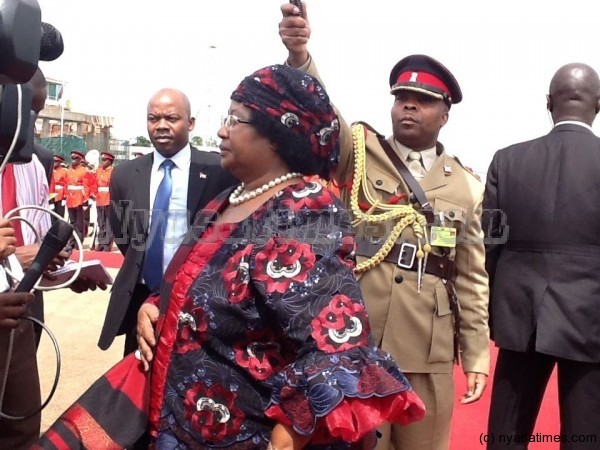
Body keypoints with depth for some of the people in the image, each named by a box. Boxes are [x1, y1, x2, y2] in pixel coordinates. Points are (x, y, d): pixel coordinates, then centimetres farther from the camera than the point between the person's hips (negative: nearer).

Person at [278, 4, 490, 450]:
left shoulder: (467, 187, 8)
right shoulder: (358, 152, 2)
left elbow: (471, 280, 10)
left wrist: (476, 357, 8)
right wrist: (299, 56, -38)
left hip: (429, 358, 3)